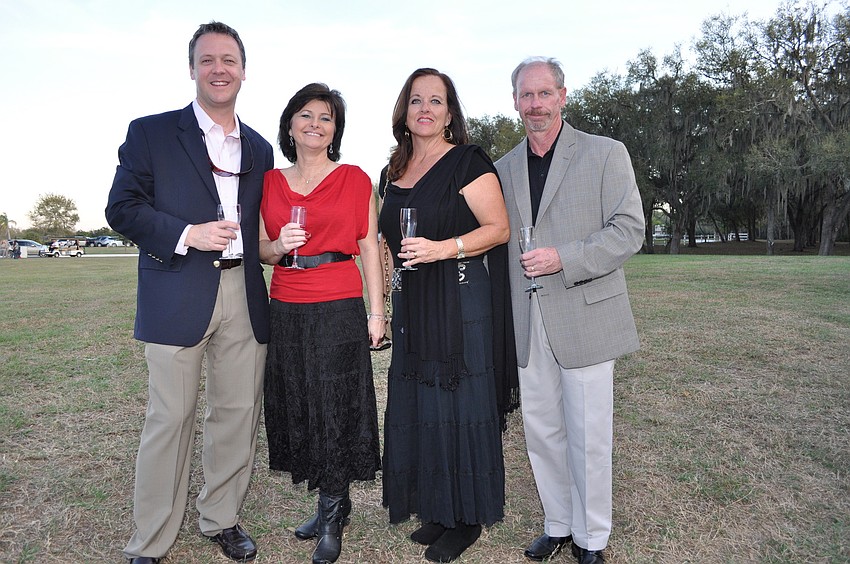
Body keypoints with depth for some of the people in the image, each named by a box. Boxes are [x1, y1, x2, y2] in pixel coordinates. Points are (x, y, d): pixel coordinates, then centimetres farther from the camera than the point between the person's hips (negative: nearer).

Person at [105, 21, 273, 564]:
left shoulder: (260, 148, 17)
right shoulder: (151, 133, 4)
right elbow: (122, 208, -2)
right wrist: (187, 234, -16)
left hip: (245, 296, 4)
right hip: (178, 297, -4)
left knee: (239, 414, 9)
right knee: (171, 418, 2)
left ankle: (222, 519, 29)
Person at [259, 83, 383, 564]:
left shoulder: (355, 179, 2)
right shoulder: (270, 182, 10)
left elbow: (369, 248, 0)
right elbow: (261, 248, 13)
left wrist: (377, 312, -6)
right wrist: (280, 246, -10)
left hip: (340, 308, -4)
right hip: (286, 311, 4)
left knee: (335, 409, 2)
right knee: (298, 408, 10)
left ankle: (332, 518, 19)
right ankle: (332, 504, 28)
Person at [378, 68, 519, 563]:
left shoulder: (467, 162, -5)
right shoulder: (394, 173, 16)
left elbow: (499, 228, -12)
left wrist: (444, 248, -24)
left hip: (460, 299, -7)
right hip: (412, 302, 7)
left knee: (458, 403, -1)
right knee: (418, 404, 10)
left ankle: (467, 519, 16)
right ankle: (436, 508, 25)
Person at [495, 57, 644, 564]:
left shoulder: (606, 154, 0)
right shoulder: (504, 168, 13)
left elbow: (630, 230, -7)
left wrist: (563, 258, -19)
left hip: (585, 318, -4)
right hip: (528, 325, 4)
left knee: (589, 438, 5)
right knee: (542, 433, 13)